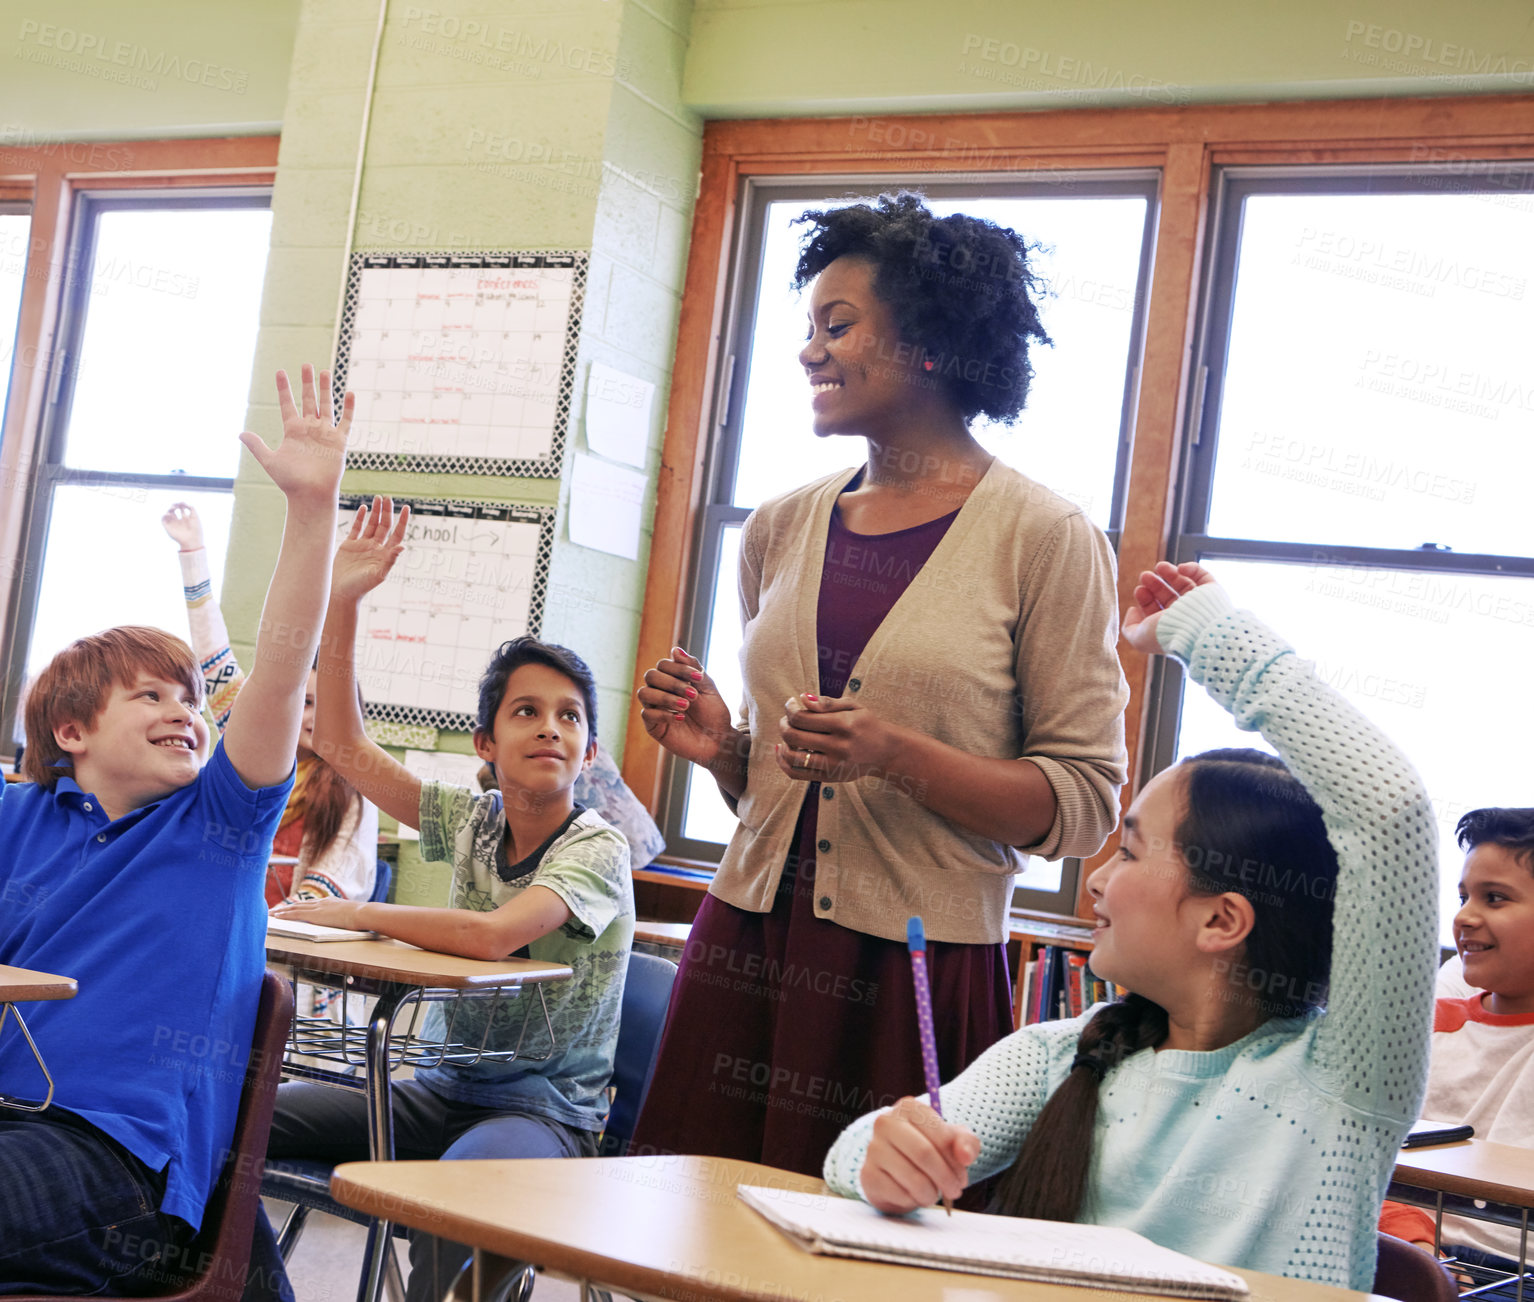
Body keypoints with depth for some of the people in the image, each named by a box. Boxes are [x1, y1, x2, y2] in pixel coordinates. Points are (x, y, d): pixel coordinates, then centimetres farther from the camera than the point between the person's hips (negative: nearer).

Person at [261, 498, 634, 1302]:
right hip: (444, 1091, 6)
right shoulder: (473, 821, 5)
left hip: (546, 1109, -6)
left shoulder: (596, 849, -13)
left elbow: (494, 935, -29)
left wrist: (352, 914, -17)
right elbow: (343, 744, 5)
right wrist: (341, 603, -2)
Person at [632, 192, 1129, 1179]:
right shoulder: (783, 528, 12)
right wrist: (718, 747, 1)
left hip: (921, 974, -4)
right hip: (747, 950, 5)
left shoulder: (1046, 538, -4)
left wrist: (897, 756, -18)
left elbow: (1085, 804, -7)